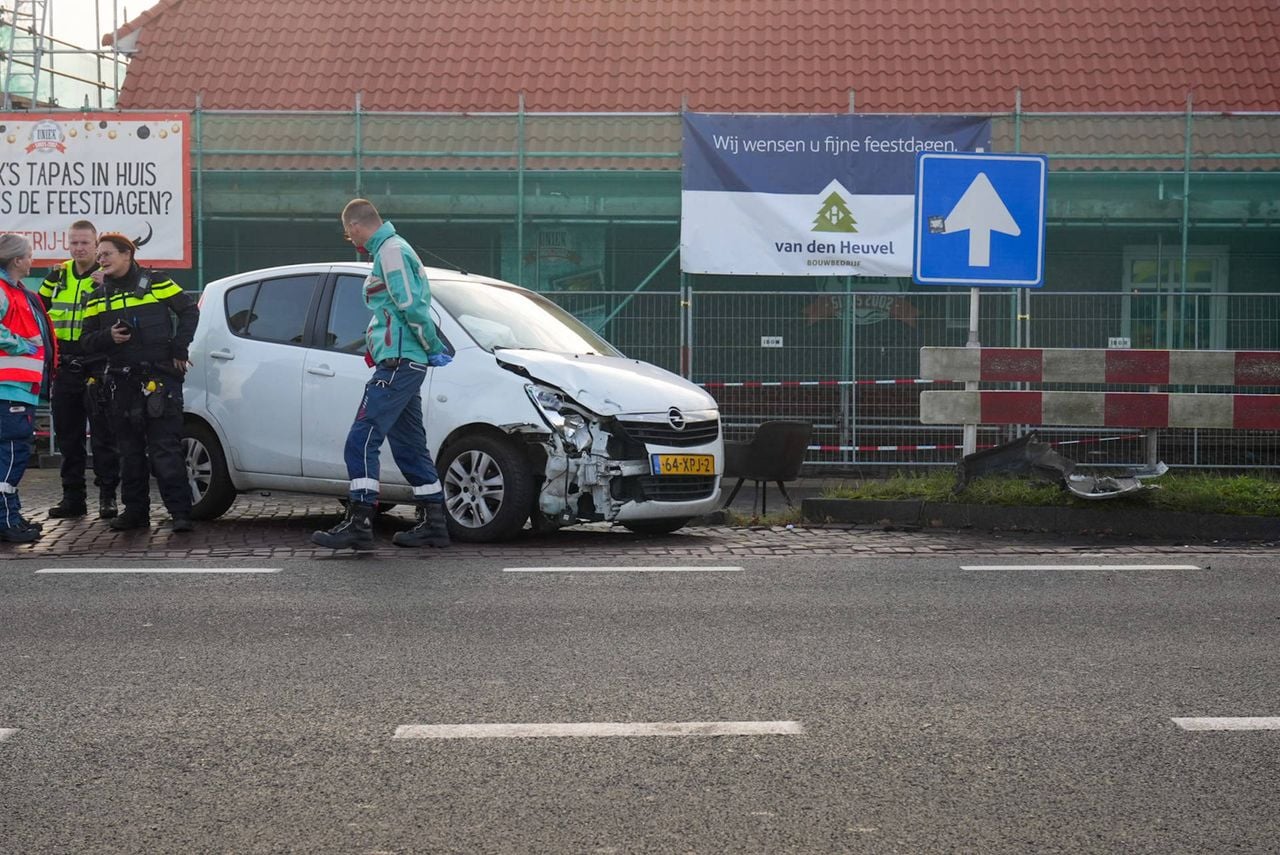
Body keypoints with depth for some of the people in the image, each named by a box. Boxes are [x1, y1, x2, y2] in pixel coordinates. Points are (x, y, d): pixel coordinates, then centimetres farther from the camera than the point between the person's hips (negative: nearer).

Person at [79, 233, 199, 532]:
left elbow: (189, 310, 4)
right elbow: (87, 340, 11)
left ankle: (180, 512, -8)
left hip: (160, 378, -5)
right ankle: (135, 511, 18)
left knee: (165, 448, -9)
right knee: (130, 451, 10)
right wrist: (107, 337, -10)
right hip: (120, 382, 5)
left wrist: (179, 348, -3)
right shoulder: (98, 297, 13)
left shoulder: (155, 282, 2)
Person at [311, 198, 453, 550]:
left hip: (398, 364, -11)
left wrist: (434, 349, -10)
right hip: (404, 364, 11)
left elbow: (411, 306, -19)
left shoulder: (391, 251, -11)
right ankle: (433, 523, 17)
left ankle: (359, 524, -14)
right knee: (409, 445, 14)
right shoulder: (392, 249, 20)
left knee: (361, 441, -12)